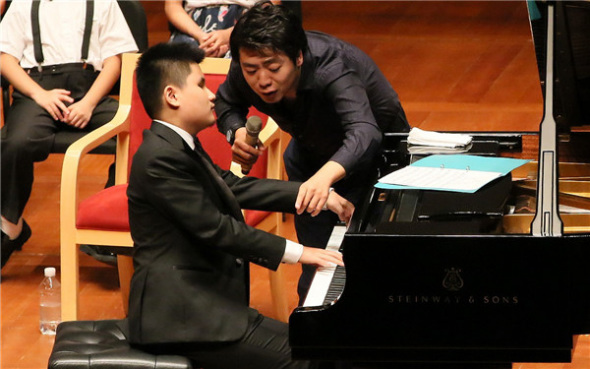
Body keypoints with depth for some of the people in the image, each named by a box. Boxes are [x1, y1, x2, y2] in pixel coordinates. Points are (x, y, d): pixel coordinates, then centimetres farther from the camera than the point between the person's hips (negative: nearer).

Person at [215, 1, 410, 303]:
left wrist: (325, 176, -79)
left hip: (377, 151, -5)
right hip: (311, 151, 5)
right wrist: (236, 132, -27)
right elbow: (227, 104, -3)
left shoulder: (331, 71, -44)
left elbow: (364, 132, -60)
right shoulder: (246, 73, -27)